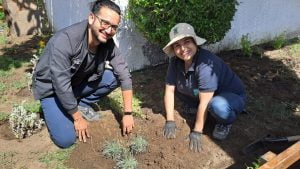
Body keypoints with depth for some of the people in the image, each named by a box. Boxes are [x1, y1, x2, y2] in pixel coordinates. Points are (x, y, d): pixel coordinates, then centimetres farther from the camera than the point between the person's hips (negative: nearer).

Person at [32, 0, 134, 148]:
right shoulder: (64, 41, -34)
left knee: (114, 77, -15)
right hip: (52, 88, -5)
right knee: (66, 140, -18)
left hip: (78, 83, 5)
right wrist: (78, 118, -21)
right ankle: (53, 111, 12)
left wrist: (127, 113, -17)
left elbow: (124, 75, -13)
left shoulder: (108, 44, -17)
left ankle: (83, 104, 4)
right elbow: (61, 85, -31)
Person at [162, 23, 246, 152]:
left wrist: (196, 132, -26)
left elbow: (204, 103, -32)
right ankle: (193, 107, 15)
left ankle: (225, 122, -4)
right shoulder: (175, 62, -13)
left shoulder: (206, 63, -34)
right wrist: (170, 121, -11)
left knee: (218, 106, -38)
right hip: (200, 94, 6)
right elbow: (169, 91, -9)